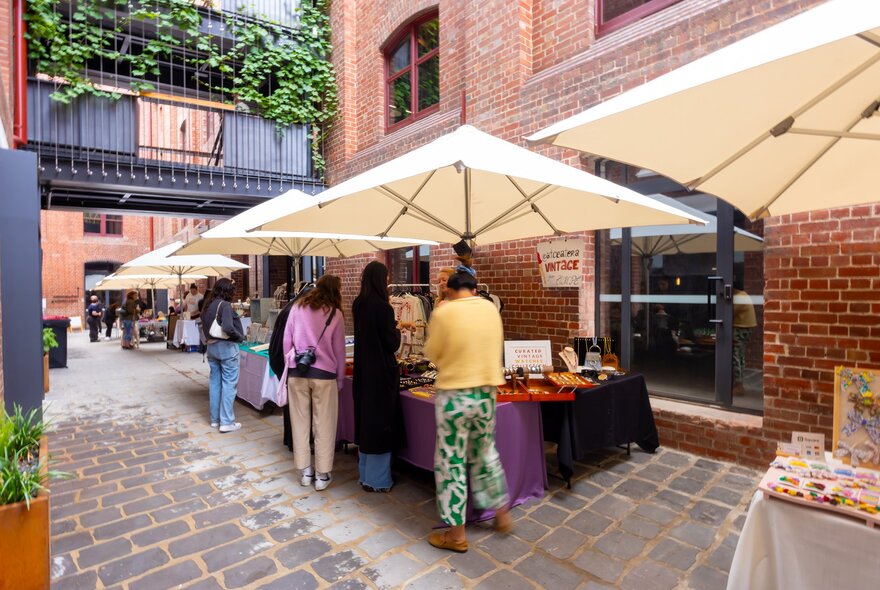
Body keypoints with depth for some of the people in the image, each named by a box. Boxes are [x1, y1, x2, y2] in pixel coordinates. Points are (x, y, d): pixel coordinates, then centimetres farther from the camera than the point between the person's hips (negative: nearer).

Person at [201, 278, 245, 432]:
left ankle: (215, 418, 24)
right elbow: (227, 327, -28)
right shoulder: (224, 305, -17)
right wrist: (240, 336, -13)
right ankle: (226, 422, 2)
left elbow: (205, 325, 17)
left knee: (215, 382, 15)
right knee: (229, 384, -1)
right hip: (226, 346, -8)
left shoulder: (208, 305, 9)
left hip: (211, 346, 8)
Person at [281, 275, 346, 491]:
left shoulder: (297, 307, 4)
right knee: (324, 426, 8)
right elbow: (339, 350, 1)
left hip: (297, 372, 3)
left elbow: (286, 341, 6)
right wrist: (340, 379, 10)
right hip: (323, 374, -3)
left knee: (300, 422, 13)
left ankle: (305, 471, 26)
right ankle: (322, 474, 17)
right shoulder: (335, 313, -1)